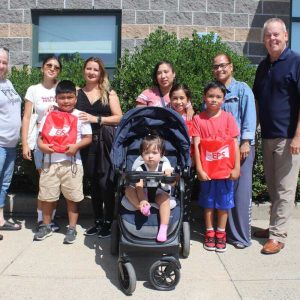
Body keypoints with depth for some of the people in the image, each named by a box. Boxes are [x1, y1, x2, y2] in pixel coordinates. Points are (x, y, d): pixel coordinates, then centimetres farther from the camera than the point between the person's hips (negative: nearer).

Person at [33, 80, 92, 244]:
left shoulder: (80, 116, -1)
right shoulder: (49, 116, 8)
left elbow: (88, 138, -2)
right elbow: (40, 136, 10)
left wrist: (76, 146, -20)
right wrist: (41, 145, -11)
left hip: (71, 163, -3)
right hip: (50, 162, 3)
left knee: (72, 197, 6)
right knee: (46, 197, 11)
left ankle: (72, 228, 20)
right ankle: (46, 226, 30)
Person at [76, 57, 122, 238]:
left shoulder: (109, 93, 3)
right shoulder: (77, 93, 10)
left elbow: (119, 118, -3)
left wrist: (96, 119, -12)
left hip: (106, 142, -3)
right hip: (87, 142, 3)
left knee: (106, 182, -4)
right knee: (93, 182, 11)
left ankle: (108, 222, 9)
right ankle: (98, 221, 22)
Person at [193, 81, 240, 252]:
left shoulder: (228, 118, -2)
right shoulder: (198, 119, -3)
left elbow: (235, 144, -1)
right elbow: (196, 145, -4)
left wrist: (236, 167, -4)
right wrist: (199, 169, -8)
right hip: (207, 170, 0)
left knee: (224, 202, 10)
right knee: (208, 203, 12)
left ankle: (221, 233, 26)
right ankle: (209, 233, 27)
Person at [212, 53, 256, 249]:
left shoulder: (242, 89, 1)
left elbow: (249, 117, -6)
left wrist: (246, 143, -14)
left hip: (241, 146, -4)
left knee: (241, 191, -3)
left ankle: (242, 236, 6)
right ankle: (223, 231, 19)